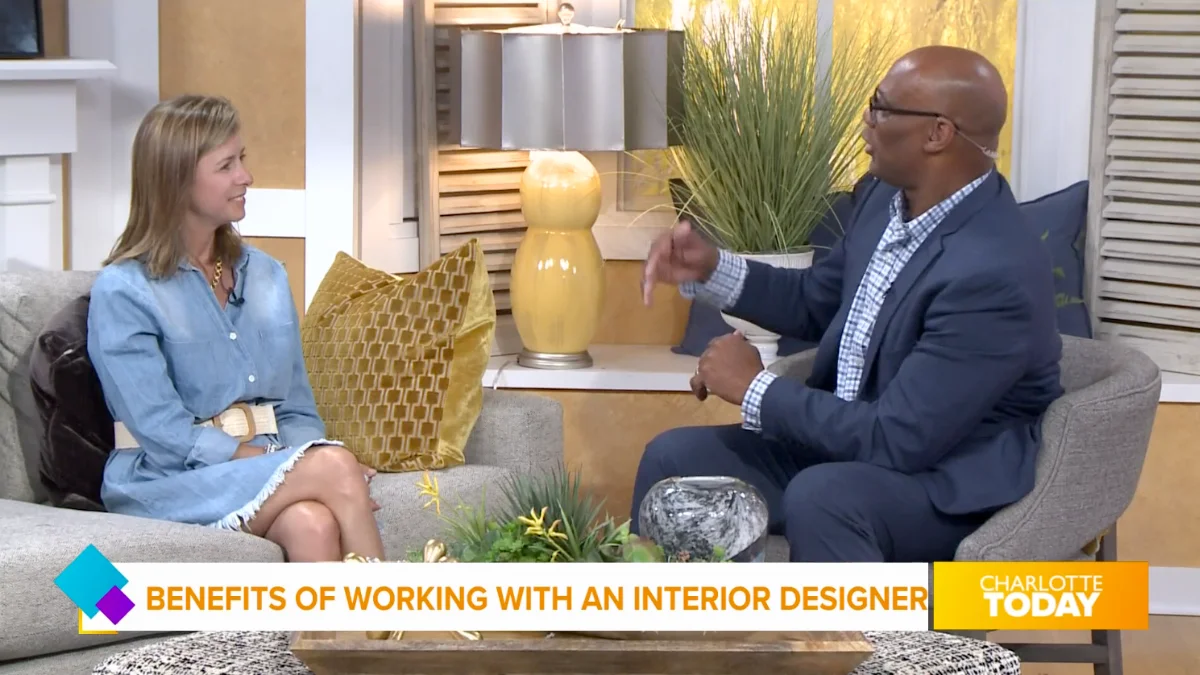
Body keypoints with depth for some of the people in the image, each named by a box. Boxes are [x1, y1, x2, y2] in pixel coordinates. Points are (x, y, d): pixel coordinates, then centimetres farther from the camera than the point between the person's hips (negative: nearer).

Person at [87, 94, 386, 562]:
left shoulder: (266, 276, 17)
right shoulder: (121, 292, -2)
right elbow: (165, 435, -11)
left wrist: (302, 464, -8)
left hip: (269, 473, 5)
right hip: (169, 485, -5)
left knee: (313, 524, -34)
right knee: (334, 465, -31)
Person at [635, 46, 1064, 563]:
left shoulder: (996, 272, -29)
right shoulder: (890, 197, -1)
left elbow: (897, 441, -29)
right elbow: (817, 303, 18)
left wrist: (755, 388, -19)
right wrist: (710, 270, 1)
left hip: (955, 483, -9)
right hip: (850, 441, 9)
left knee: (819, 497, -36)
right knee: (674, 459, 0)